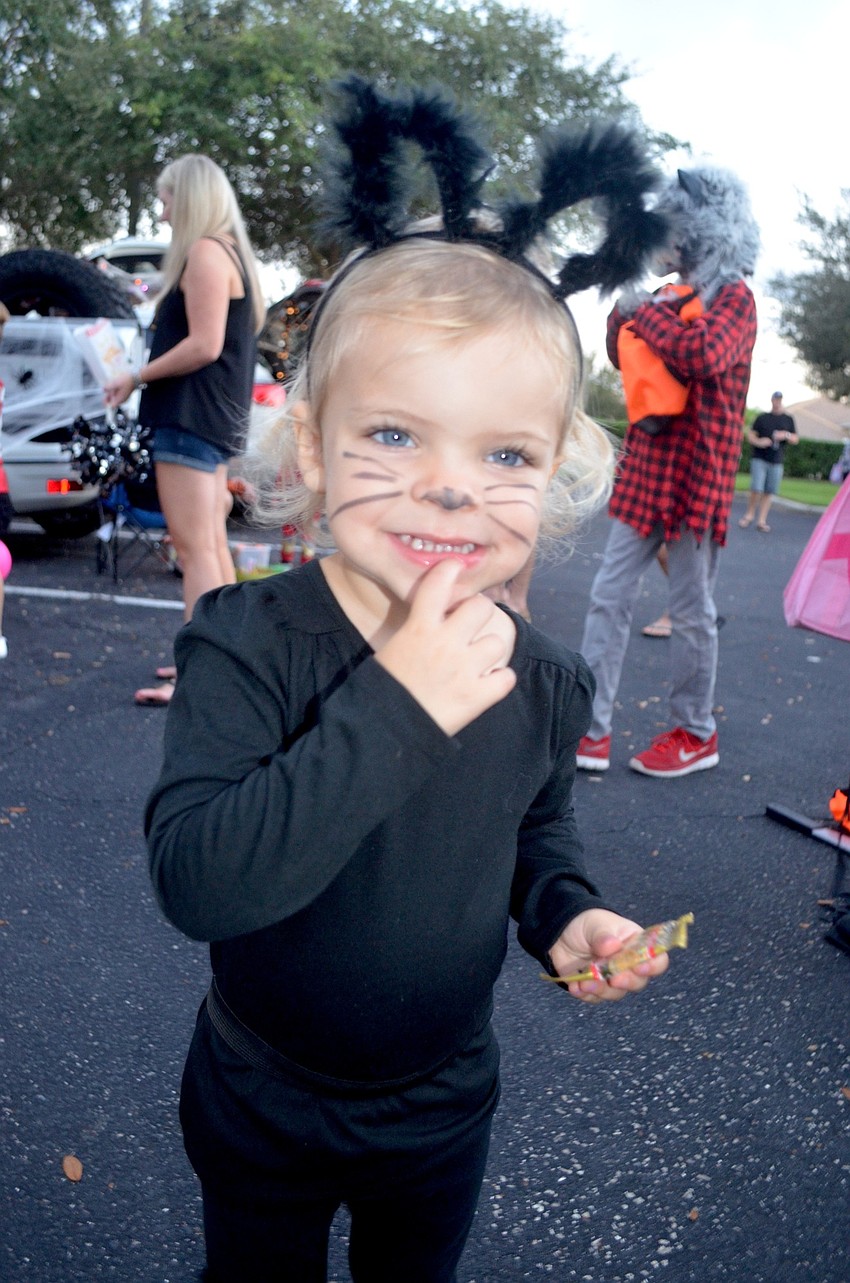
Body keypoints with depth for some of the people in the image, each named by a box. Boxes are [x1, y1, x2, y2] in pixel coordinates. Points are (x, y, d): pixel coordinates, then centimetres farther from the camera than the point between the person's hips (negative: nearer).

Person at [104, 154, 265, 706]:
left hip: (192, 416, -10)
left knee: (195, 548, -12)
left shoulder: (205, 251, -10)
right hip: (214, 417, 10)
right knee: (213, 544, 13)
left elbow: (204, 345, -20)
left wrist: (137, 377, -10)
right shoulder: (231, 251, 20)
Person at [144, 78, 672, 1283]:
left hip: (445, 1106, 3)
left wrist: (565, 911, -14)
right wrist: (393, 707, -45)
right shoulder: (246, 643, -28)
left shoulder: (546, 681, -15)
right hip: (262, 1106, -2)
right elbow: (194, 880, -39)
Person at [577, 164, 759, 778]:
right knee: (609, 595, 2)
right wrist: (625, 312, 6)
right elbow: (624, 358, 23)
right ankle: (592, 729, 7)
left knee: (692, 611, 1)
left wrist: (646, 313, -13)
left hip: (695, 472, -7)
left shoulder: (734, 298, -6)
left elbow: (705, 355, -26)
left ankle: (697, 734, 17)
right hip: (644, 466, 7)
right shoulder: (675, 296, 15)